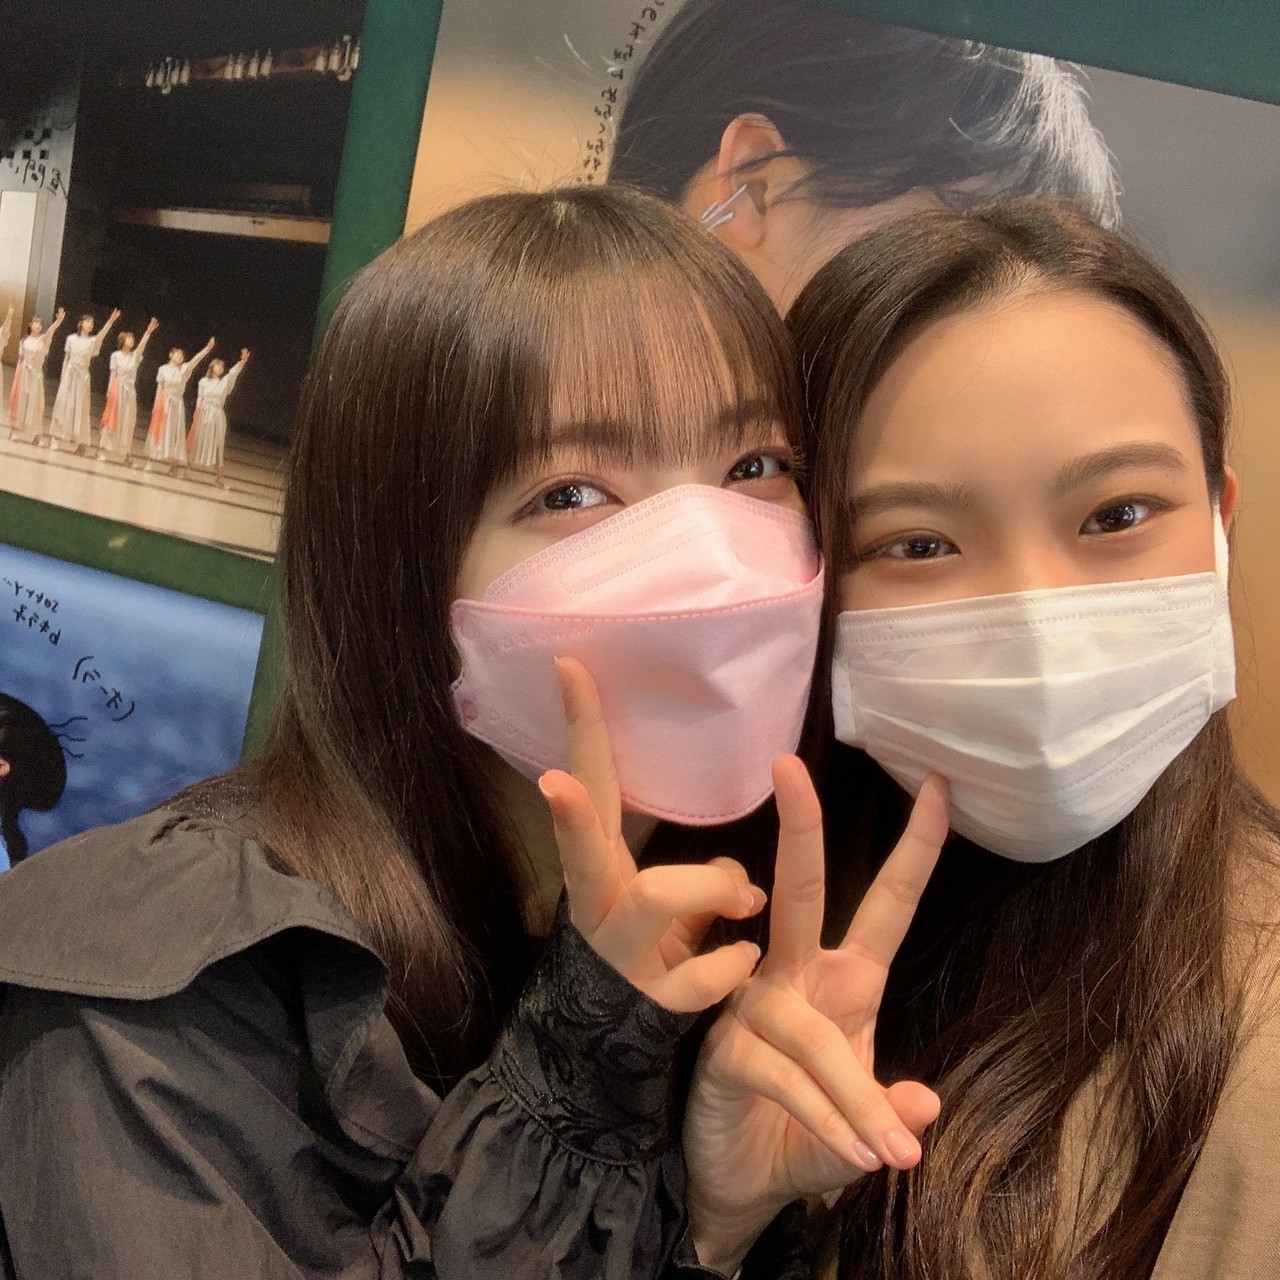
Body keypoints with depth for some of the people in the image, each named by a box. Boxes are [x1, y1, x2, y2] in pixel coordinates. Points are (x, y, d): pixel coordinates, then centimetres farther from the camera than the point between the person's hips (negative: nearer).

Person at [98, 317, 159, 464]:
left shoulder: (135, 356, 9)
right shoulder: (116, 355, 2)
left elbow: (141, 346, -10)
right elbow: (113, 375, 1)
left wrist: (148, 332, -24)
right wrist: (109, 392, -6)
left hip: (130, 391, 3)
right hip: (117, 390, -3)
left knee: (128, 423, 2)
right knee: (112, 420, -3)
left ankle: (124, 453, 4)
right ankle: (103, 450, 0)